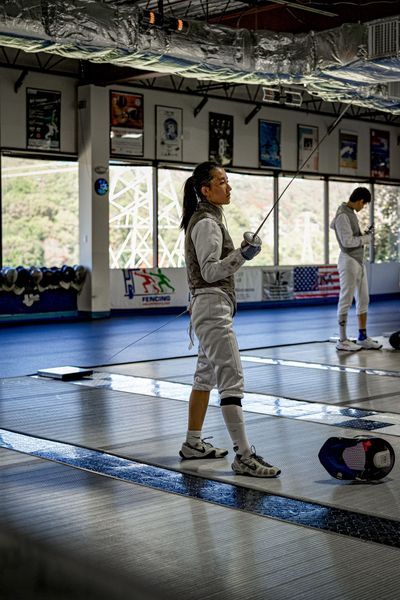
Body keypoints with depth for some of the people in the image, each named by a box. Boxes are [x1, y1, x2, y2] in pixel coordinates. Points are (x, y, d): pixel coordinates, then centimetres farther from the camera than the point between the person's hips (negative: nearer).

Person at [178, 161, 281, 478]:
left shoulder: (206, 218, 14)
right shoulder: (206, 223, -16)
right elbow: (210, 271, -23)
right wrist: (242, 255, -33)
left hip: (211, 306, 11)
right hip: (212, 306, -11)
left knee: (207, 374, 17)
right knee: (232, 379, -14)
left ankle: (193, 443, 27)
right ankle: (244, 456, -15)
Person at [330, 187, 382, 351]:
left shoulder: (351, 213, 12)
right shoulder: (343, 216, -18)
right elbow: (347, 241, -23)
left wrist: (364, 235, 8)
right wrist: (366, 238, -10)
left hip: (359, 262, 9)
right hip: (349, 262, -9)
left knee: (363, 300, 11)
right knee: (346, 302, -3)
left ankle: (362, 338, 17)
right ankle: (342, 341, 4)